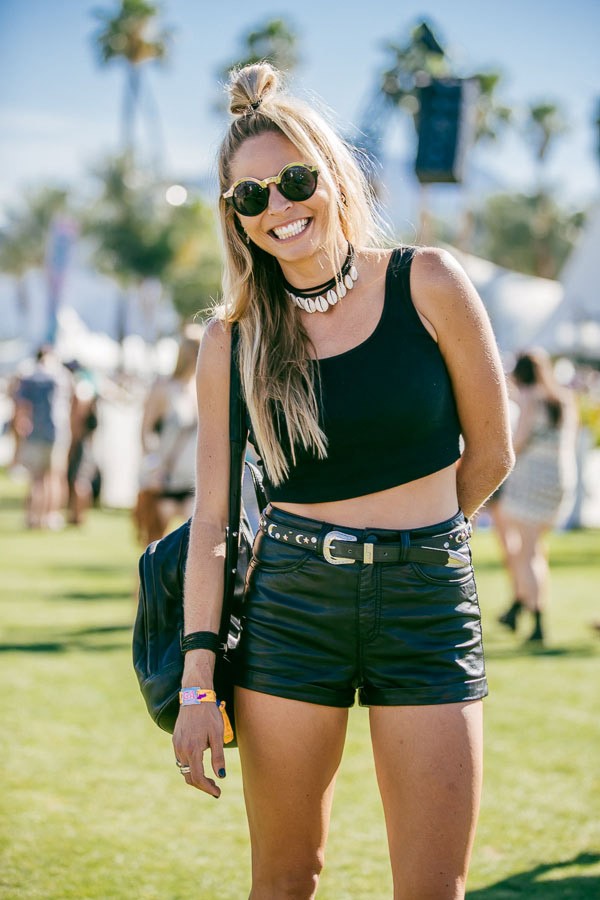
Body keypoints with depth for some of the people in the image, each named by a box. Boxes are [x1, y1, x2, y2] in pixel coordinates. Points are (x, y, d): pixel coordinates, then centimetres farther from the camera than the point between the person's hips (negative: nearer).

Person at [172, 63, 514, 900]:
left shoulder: (426, 284, -3)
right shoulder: (233, 338, 1)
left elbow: (490, 451, 5)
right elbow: (212, 516, 0)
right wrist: (196, 684, -5)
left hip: (428, 604, -1)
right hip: (287, 609, 1)